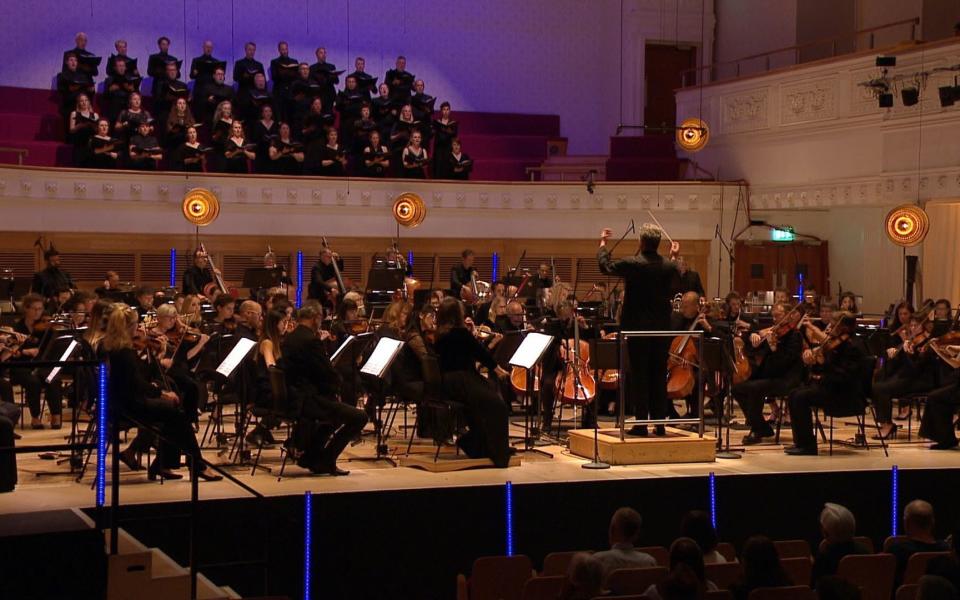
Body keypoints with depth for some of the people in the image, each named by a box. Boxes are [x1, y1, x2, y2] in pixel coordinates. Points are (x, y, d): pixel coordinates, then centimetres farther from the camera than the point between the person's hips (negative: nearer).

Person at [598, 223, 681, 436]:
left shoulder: (631, 264, -13)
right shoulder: (670, 267, -4)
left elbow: (606, 266, 4)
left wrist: (603, 244, 22)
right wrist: (674, 258, 21)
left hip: (637, 327, -3)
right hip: (662, 328, 3)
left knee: (639, 376, 2)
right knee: (659, 377, 9)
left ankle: (641, 424, 2)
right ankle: (660, 424, 11)